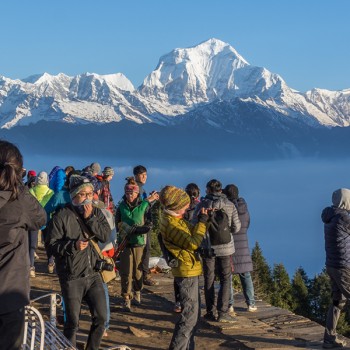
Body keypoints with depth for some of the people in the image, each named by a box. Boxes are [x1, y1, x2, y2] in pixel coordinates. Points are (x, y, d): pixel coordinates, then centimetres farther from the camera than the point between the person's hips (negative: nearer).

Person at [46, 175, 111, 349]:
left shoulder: (96, 213, 7)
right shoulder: (62, 216, -9)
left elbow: (106, 235, -6)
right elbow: (51, 245, -10)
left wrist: (90, 218, -14)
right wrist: (73, 245, -22)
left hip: (93, 274, 4)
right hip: (71, 278, -4)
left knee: (101, 317, 6)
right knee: (72, 322, 2)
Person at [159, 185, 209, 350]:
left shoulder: (174, 218, 9)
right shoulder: (170, 223, -21)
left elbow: (190, 233, 11)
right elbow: (192, 243, -23)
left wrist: (202, 220, -1)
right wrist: (202, 222, -16)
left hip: (189, 270, 10)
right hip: (186, 271, -10)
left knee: (193, 313, 18)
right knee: (190, 315, -7)